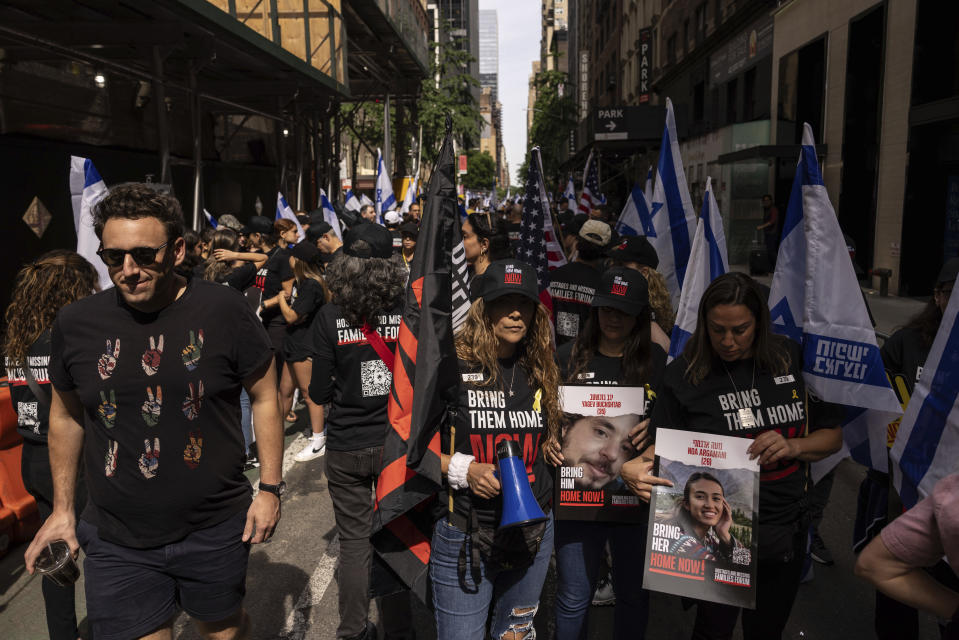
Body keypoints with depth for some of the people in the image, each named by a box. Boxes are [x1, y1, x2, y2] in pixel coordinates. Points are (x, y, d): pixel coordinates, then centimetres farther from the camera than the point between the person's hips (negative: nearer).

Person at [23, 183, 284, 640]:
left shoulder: (224, 311, -13)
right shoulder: (75, 324, -5)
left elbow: (265, 397, -4)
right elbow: (66, 416, 10)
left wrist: (270, 488, -5)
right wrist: (62, 508, 11)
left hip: (216, 532, -1)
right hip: (116, 544, 1)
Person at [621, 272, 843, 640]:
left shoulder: (792, 360, -5)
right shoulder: (686, 374, -12)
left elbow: (832, 437, 3)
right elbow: (662, 447, -5)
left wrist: (793, 446, -17)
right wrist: (632, 469, -25)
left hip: (785, 530, 3)